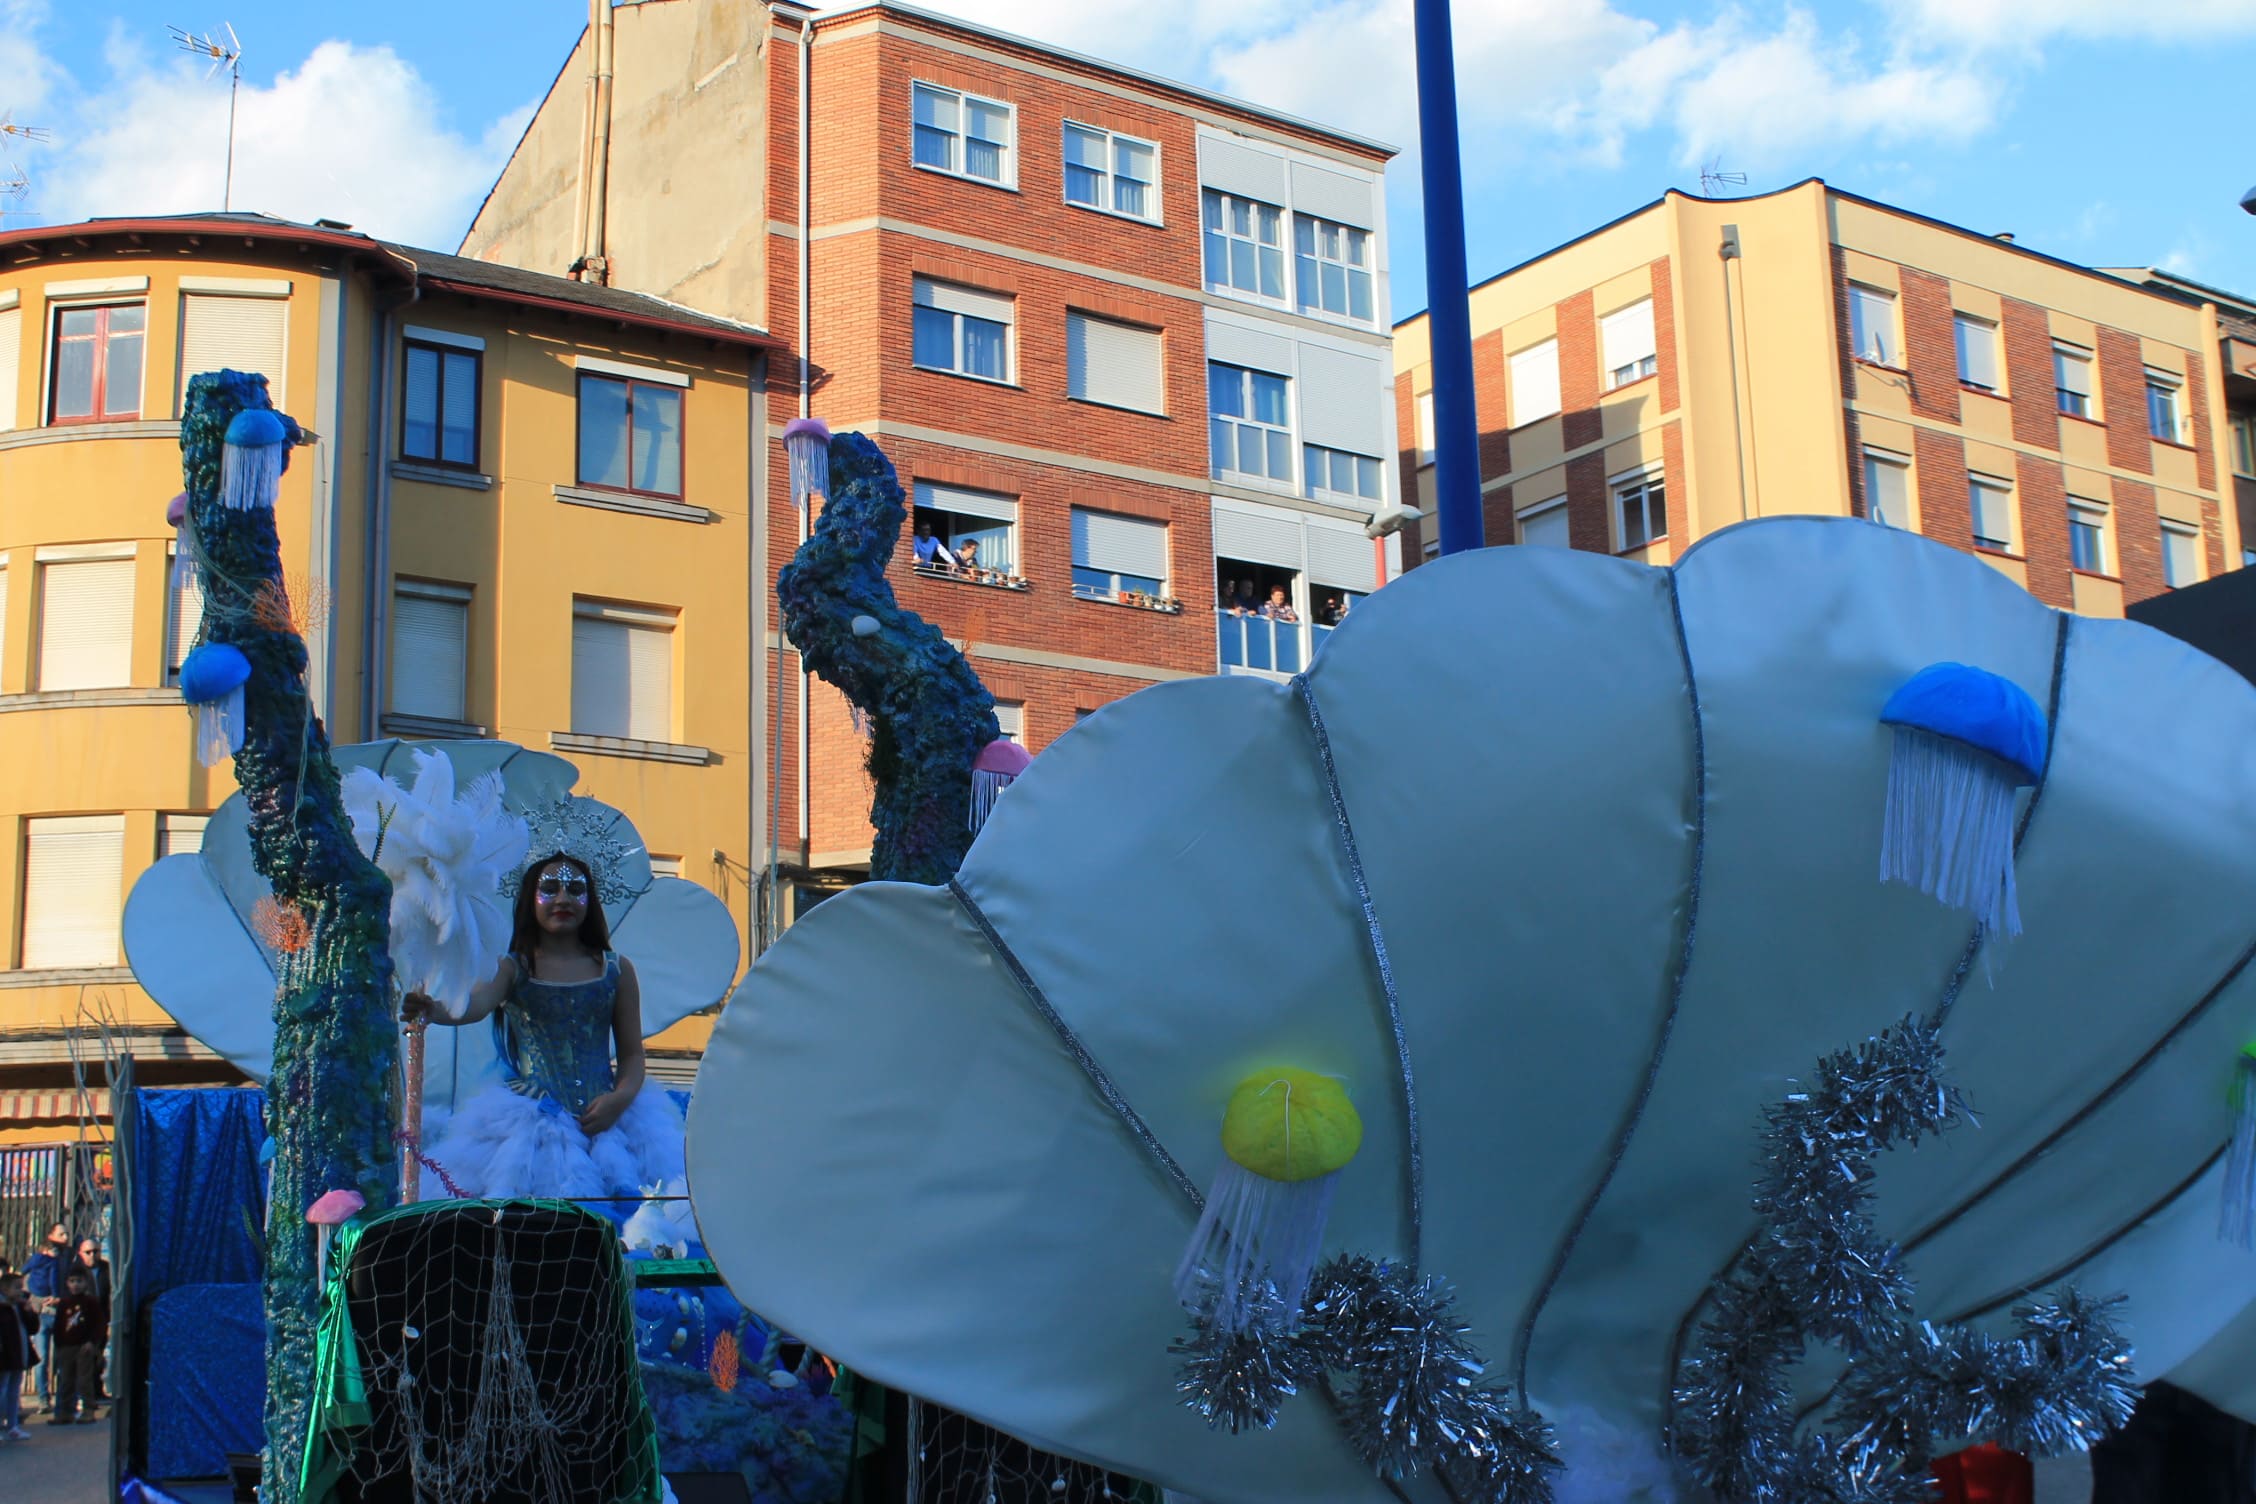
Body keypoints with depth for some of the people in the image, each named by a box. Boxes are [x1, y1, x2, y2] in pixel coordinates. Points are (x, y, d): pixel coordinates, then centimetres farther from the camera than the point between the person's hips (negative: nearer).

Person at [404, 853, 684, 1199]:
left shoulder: (617, 969, 8)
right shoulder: (513, 968, 3)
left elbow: (632, 1053, 9)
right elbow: (475, 1005, -18)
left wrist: (620, 1098, -10)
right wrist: (435, 1011, -40)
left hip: (604, 1115, 2)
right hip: (531, 1119, -2)